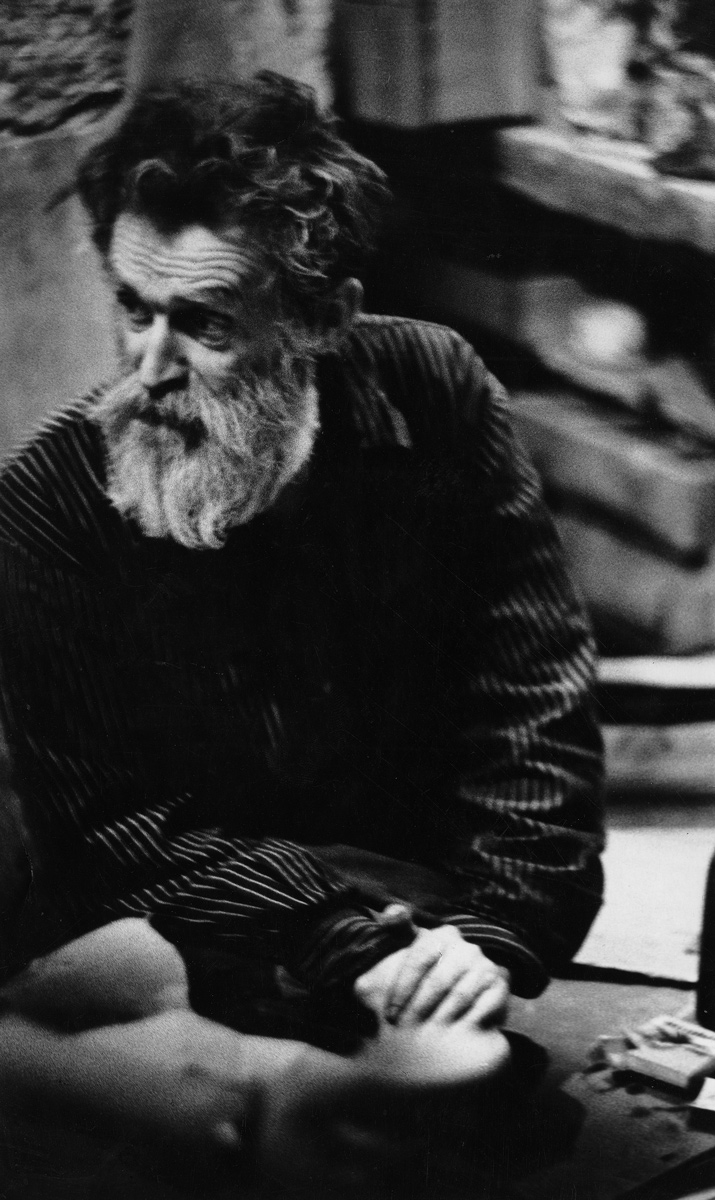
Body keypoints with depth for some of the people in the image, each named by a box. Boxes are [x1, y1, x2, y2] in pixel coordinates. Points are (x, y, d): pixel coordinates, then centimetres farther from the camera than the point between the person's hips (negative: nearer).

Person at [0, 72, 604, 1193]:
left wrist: (494, 928, -18)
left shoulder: (431, 395, -6)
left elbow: (536, 693, -4)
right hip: (175, 926, -1)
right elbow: (110, 820, -11)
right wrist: (363, 939, -22)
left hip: (421, 915, 2)